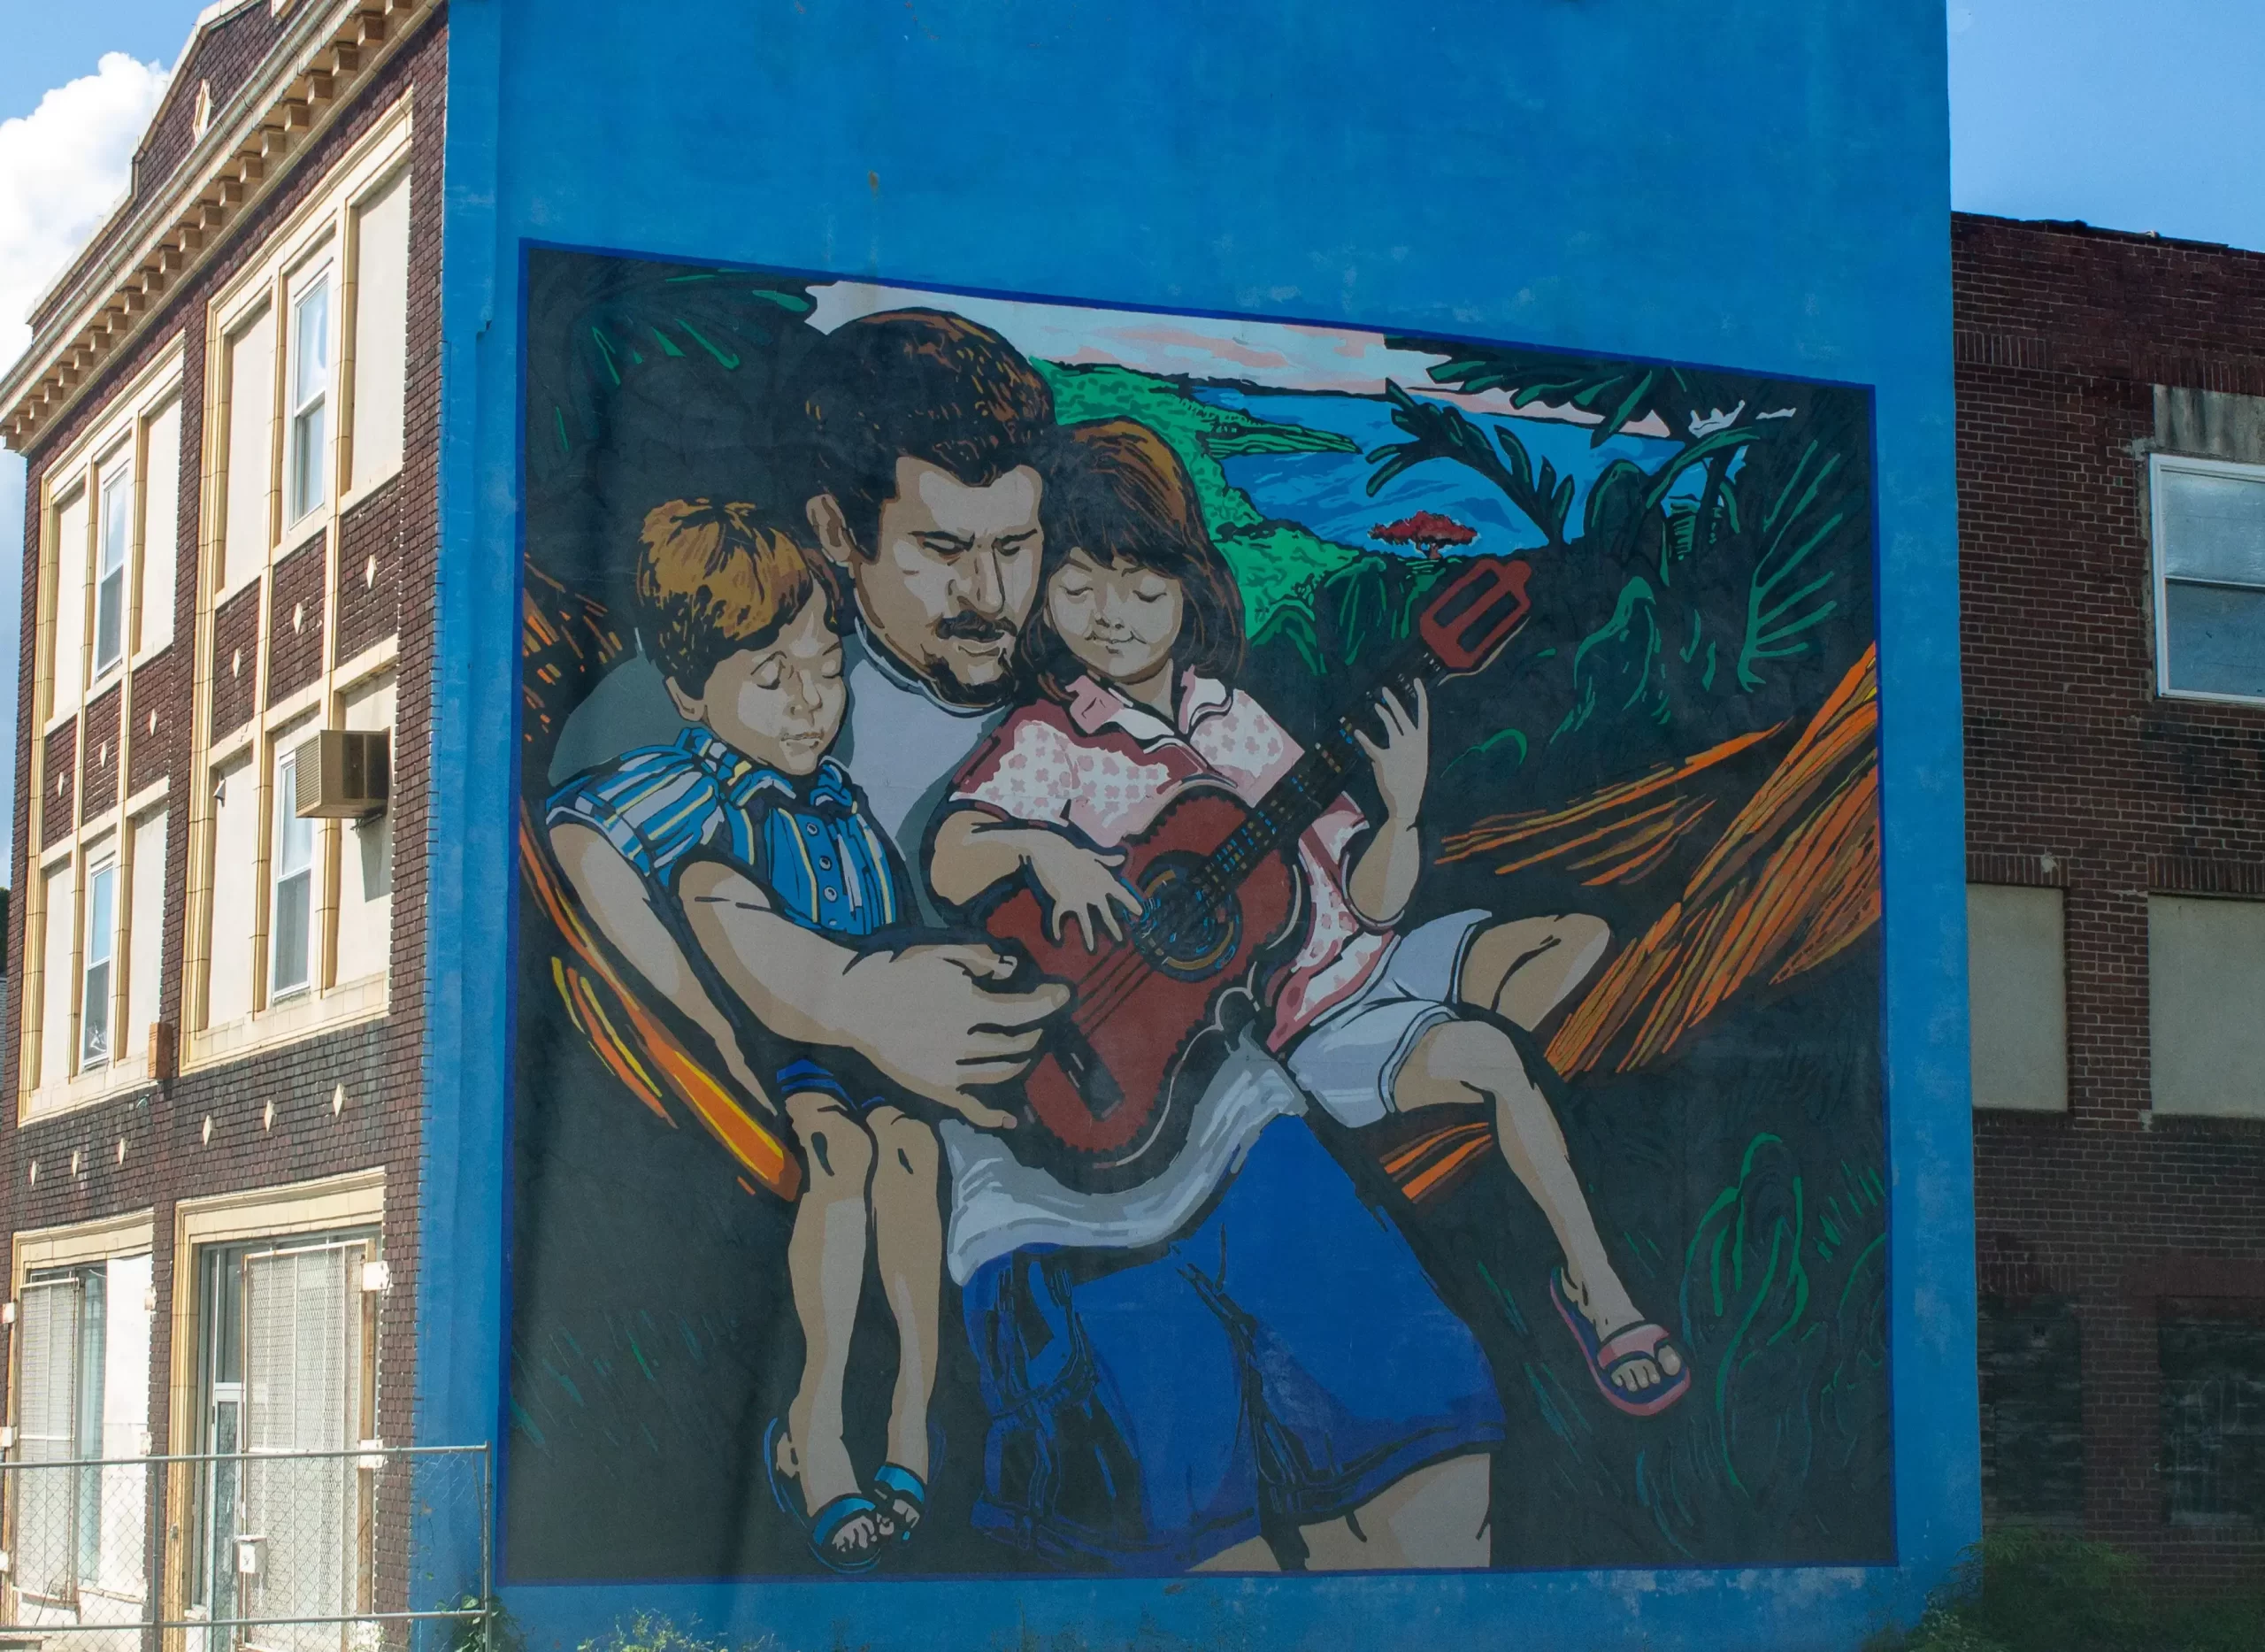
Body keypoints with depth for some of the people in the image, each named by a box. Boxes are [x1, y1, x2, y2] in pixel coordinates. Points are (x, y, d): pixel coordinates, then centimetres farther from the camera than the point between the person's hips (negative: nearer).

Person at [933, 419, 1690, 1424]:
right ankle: (1597, 1289, -11)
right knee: (1485, 1055, -26)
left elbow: (1371, 896, 5)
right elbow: (950, 867, -23)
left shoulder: (1235, 719, 5)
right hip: (1305, 1020, -6)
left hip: (1372, 955, 6)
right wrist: (1039, 849, -41)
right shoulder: (1050, 744, -7)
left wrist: (1402, 810, -14)